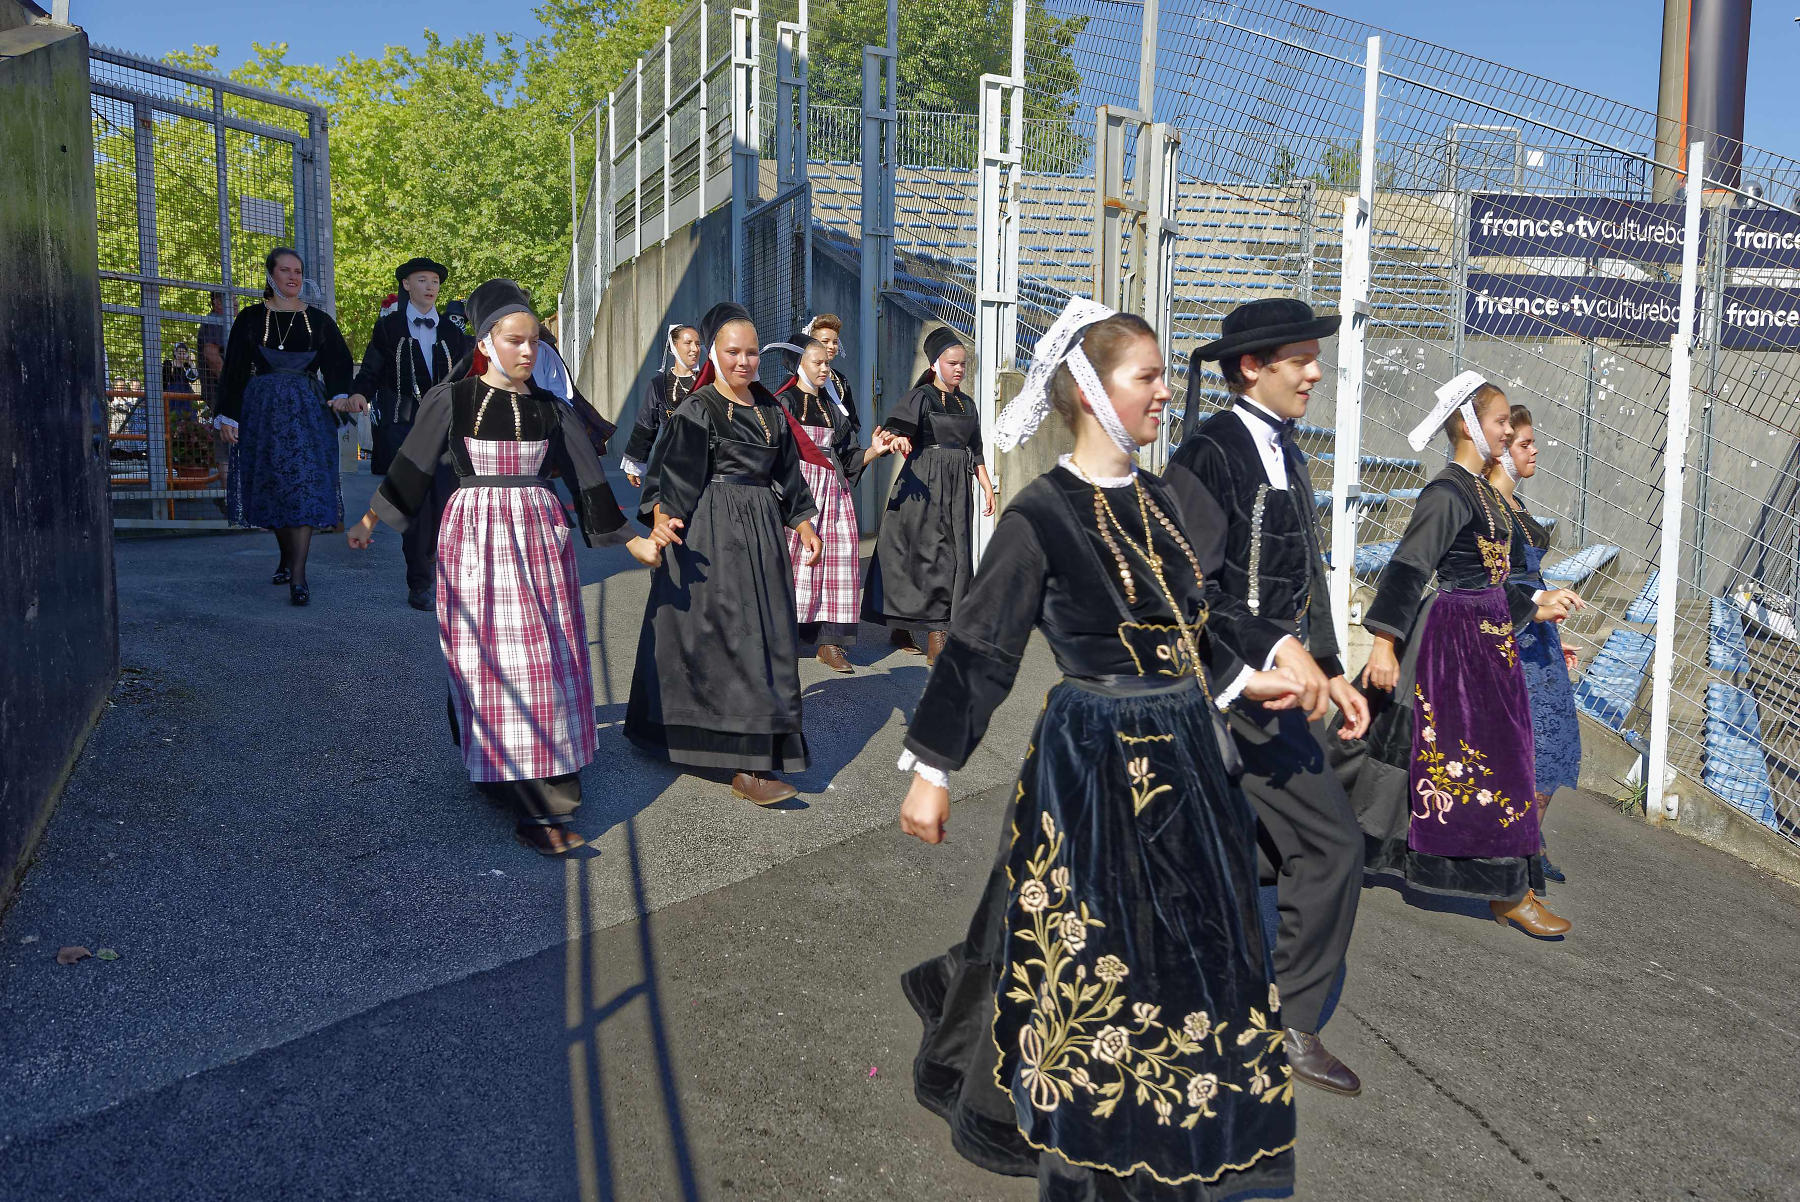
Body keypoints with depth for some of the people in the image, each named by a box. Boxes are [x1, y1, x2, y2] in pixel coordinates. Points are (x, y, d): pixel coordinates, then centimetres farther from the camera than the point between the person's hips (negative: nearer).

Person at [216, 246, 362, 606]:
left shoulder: (318, 320, 6)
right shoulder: (251, 318, 5)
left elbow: (338, 364, 0)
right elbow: (234, 370, 5)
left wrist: (342, 396, -20)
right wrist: (228, 417, -1)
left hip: (307, 412, -1)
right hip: (263, 411, 1)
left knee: (303, 486, -11)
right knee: (272, 487, 7)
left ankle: (297, 576, -14)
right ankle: (287, 557, 28)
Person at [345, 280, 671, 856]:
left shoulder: (552, 411, 8)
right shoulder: (449, 399, 2)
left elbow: (588, 480, 11)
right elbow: (409, 469, 8)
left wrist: (632, 541, 10)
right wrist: (369, 522, 6)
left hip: (541, 538, 3)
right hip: (474, 538, -3)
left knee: (546, 661, 0)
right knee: (493, 662, -7)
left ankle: (538, 808, 9)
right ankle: (541, 808, -6)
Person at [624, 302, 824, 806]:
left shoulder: (767, 405, 13)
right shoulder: (697, 410, -8)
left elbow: (786, 471, 19)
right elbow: (672, 478, -15)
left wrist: (803, 523, 18)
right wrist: (662, 520, -30)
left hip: (762, 532, 8)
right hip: (714, 534, -8)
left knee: (764, 636, 10)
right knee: (735, 638, -10)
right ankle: (745, 766, -8)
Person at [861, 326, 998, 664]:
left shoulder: (967, 404, 16)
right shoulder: (921, 397, -4)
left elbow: (975, 451, 21)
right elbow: (894, 428, -19)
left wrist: (987, 485, 15)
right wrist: (891, 440, -41)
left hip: (956, 489, 7)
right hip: (924, 484, -7)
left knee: (956, 556, 6)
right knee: (934, 554, -11)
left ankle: (902, 629, 16)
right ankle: (935, 641, -10)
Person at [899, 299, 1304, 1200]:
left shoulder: (1155, 499, 6)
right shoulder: (1040, 514, -15)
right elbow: (980, 646, -14)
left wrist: (1242, 677, 9)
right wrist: (931, 770, -13)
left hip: (1180, 751, 7)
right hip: (1095, 756, -7)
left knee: (1190, 943, 18)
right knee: (1092, 954, 7)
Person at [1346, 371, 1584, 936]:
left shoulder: (1483, 491, 12)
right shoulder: (1447, 493, -16)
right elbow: (1407, 569, -20)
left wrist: (1535, 605, 16)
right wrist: (1383, 644, -24)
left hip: (1488, 636, 10)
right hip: (1459, 640, -10)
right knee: (1486, 757, -3)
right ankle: (1508, 892, 7)